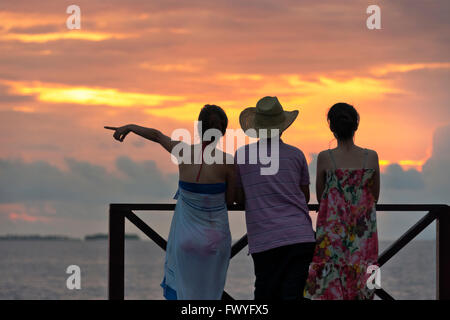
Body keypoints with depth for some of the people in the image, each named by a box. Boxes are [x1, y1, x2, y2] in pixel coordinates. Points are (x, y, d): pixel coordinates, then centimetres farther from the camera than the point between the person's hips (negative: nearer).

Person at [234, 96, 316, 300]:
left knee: (265, 295, 10)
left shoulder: (242, 155, 5)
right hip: (301, 237, 0)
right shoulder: (295, 155, 7)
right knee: (291, 295, -2)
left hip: (265, 241, 0)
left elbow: (239, 199, 13)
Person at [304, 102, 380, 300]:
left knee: (329, 288, 1)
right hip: (364, 230, 2)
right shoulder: (371, 157, -3)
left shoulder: (325, 158, -8)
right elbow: (375, 196, 9)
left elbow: (319, 197, 4)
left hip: (332, 230, -2)